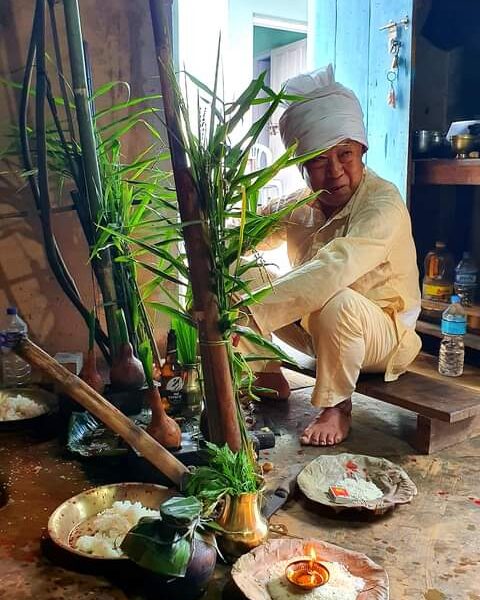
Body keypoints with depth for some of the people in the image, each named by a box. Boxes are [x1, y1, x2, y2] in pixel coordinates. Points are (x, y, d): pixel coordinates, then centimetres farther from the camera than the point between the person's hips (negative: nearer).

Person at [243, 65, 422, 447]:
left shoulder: (383, 204, -27)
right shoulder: (299, 204, -5)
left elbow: (332, 271, -43)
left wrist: (249, 314, -48)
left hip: (382, 334, -6)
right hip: (311, 326, 6)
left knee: (336, 303, -40)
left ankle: (336, 409, -12)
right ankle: (269, 377, 6)